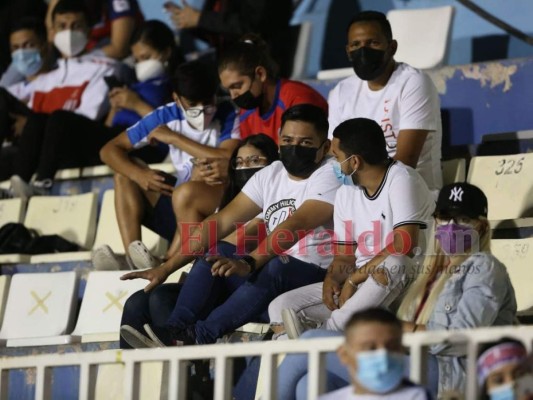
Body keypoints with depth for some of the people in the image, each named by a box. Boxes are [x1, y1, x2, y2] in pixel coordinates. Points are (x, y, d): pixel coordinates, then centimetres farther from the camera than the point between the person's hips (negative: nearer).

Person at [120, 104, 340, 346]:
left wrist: (249, 264, -42)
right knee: (217, 252, -11)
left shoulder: (330, 179, -10)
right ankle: (173, 332, -28)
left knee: (276, 267, -35)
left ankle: (199, 336, -40)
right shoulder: (270, 174, 11)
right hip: (268, 279, 7)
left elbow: (294, 227, -27)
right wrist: (166, 268, -2)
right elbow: (221, 222, 6)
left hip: (315, 278, -7)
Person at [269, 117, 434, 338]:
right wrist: (331, 279, -10)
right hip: (357, 285, 7)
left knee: (391, 265, -41)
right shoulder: (345, 193, 12)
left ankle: (327, 332, -34)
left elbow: (405, 244, -21)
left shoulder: (401, 179, -11)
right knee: (281, 307, -8)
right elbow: (345, 256, 13)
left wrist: (354, 279, -18)